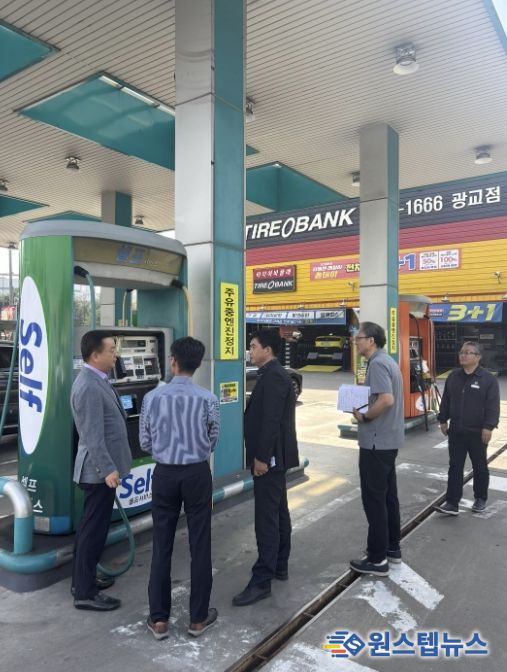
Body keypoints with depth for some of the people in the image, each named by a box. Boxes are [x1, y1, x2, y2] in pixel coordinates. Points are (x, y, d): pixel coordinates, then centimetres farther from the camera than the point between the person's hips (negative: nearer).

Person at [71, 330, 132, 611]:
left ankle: (83, 578, 34)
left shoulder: (96, 380, 9)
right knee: (94, 529, 0)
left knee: (91, 526, 20)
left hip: (101, 468, 10)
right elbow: (93, 436, -26)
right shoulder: (89, 387, -24)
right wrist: (108, 469, -23)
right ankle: (85, 593, 13)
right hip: (99, 470, -10)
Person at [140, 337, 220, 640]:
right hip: (197, 474, -1)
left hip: (165, 474, 1)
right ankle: (199, 617, 23)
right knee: (200, 545, 11)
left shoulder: (152, 398, -9)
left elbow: (145, 443, 0)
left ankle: (159, 619, 23)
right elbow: (212, 442, -1)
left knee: (162, 545, 13)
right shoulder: (208, 399, -12)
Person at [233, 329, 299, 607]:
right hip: (274, 456, 11)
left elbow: (271, 421, -24)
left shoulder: (273, 376, -18)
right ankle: (280, 566, 29)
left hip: (270, 457, -11)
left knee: (266, 518, -5)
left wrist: (261, 457, -21)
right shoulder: (273, 374, 14)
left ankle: (261, 581, 1)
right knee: (278, 512, 17)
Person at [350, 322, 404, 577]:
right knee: (387, 495, 18)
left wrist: (364, 417, -16)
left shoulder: (377, 364, -18)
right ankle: (392, 547, 29)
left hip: (376, 441, -10)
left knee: (374, 498, 0)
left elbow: (386, 400, -29)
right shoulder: (387, 361, 12)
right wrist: (365, 407, 7)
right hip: (389, 439, 10)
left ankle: (377, 558, 9)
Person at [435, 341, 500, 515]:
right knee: (455, 467, 3)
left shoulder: (488, 379, -8)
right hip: (456, 431, 4)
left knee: (480, 467, 12)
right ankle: (452, 503, 5)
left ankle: (481, 499, 29)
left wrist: (488, 427, -17)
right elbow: (446, 400, 13)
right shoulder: (453, 376, 7)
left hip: (477, 432, -4)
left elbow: (493, 406, -11)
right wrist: (443, 420, 10)